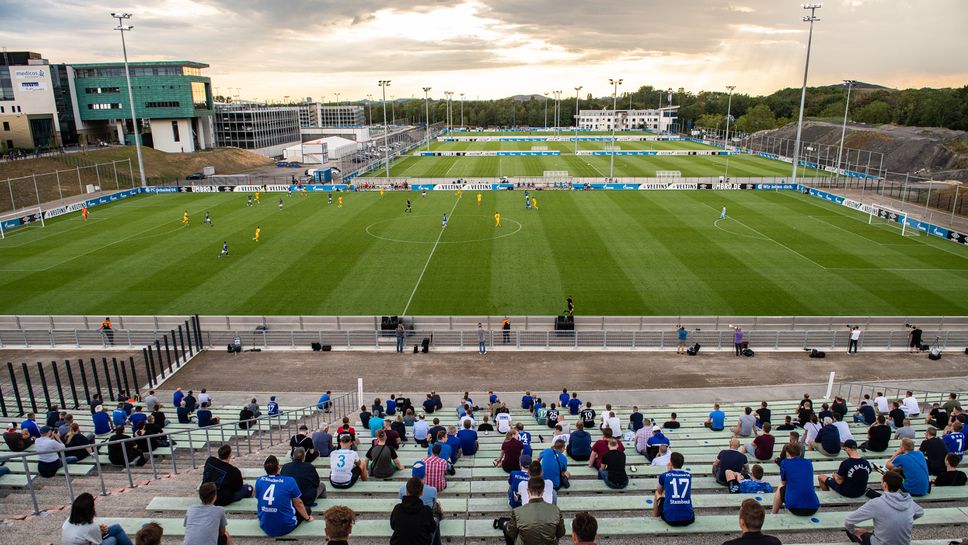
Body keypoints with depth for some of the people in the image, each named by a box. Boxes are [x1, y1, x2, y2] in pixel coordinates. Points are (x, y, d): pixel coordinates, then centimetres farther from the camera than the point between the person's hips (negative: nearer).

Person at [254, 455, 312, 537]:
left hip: (265, 528, 2)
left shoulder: (259, 481, -7)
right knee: (306, 509, 22)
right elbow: (298, 504, -1)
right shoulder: (289, 481, -15)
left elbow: (259, 502, 10)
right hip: (285, 528, -2)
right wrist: (307, 518, 18)